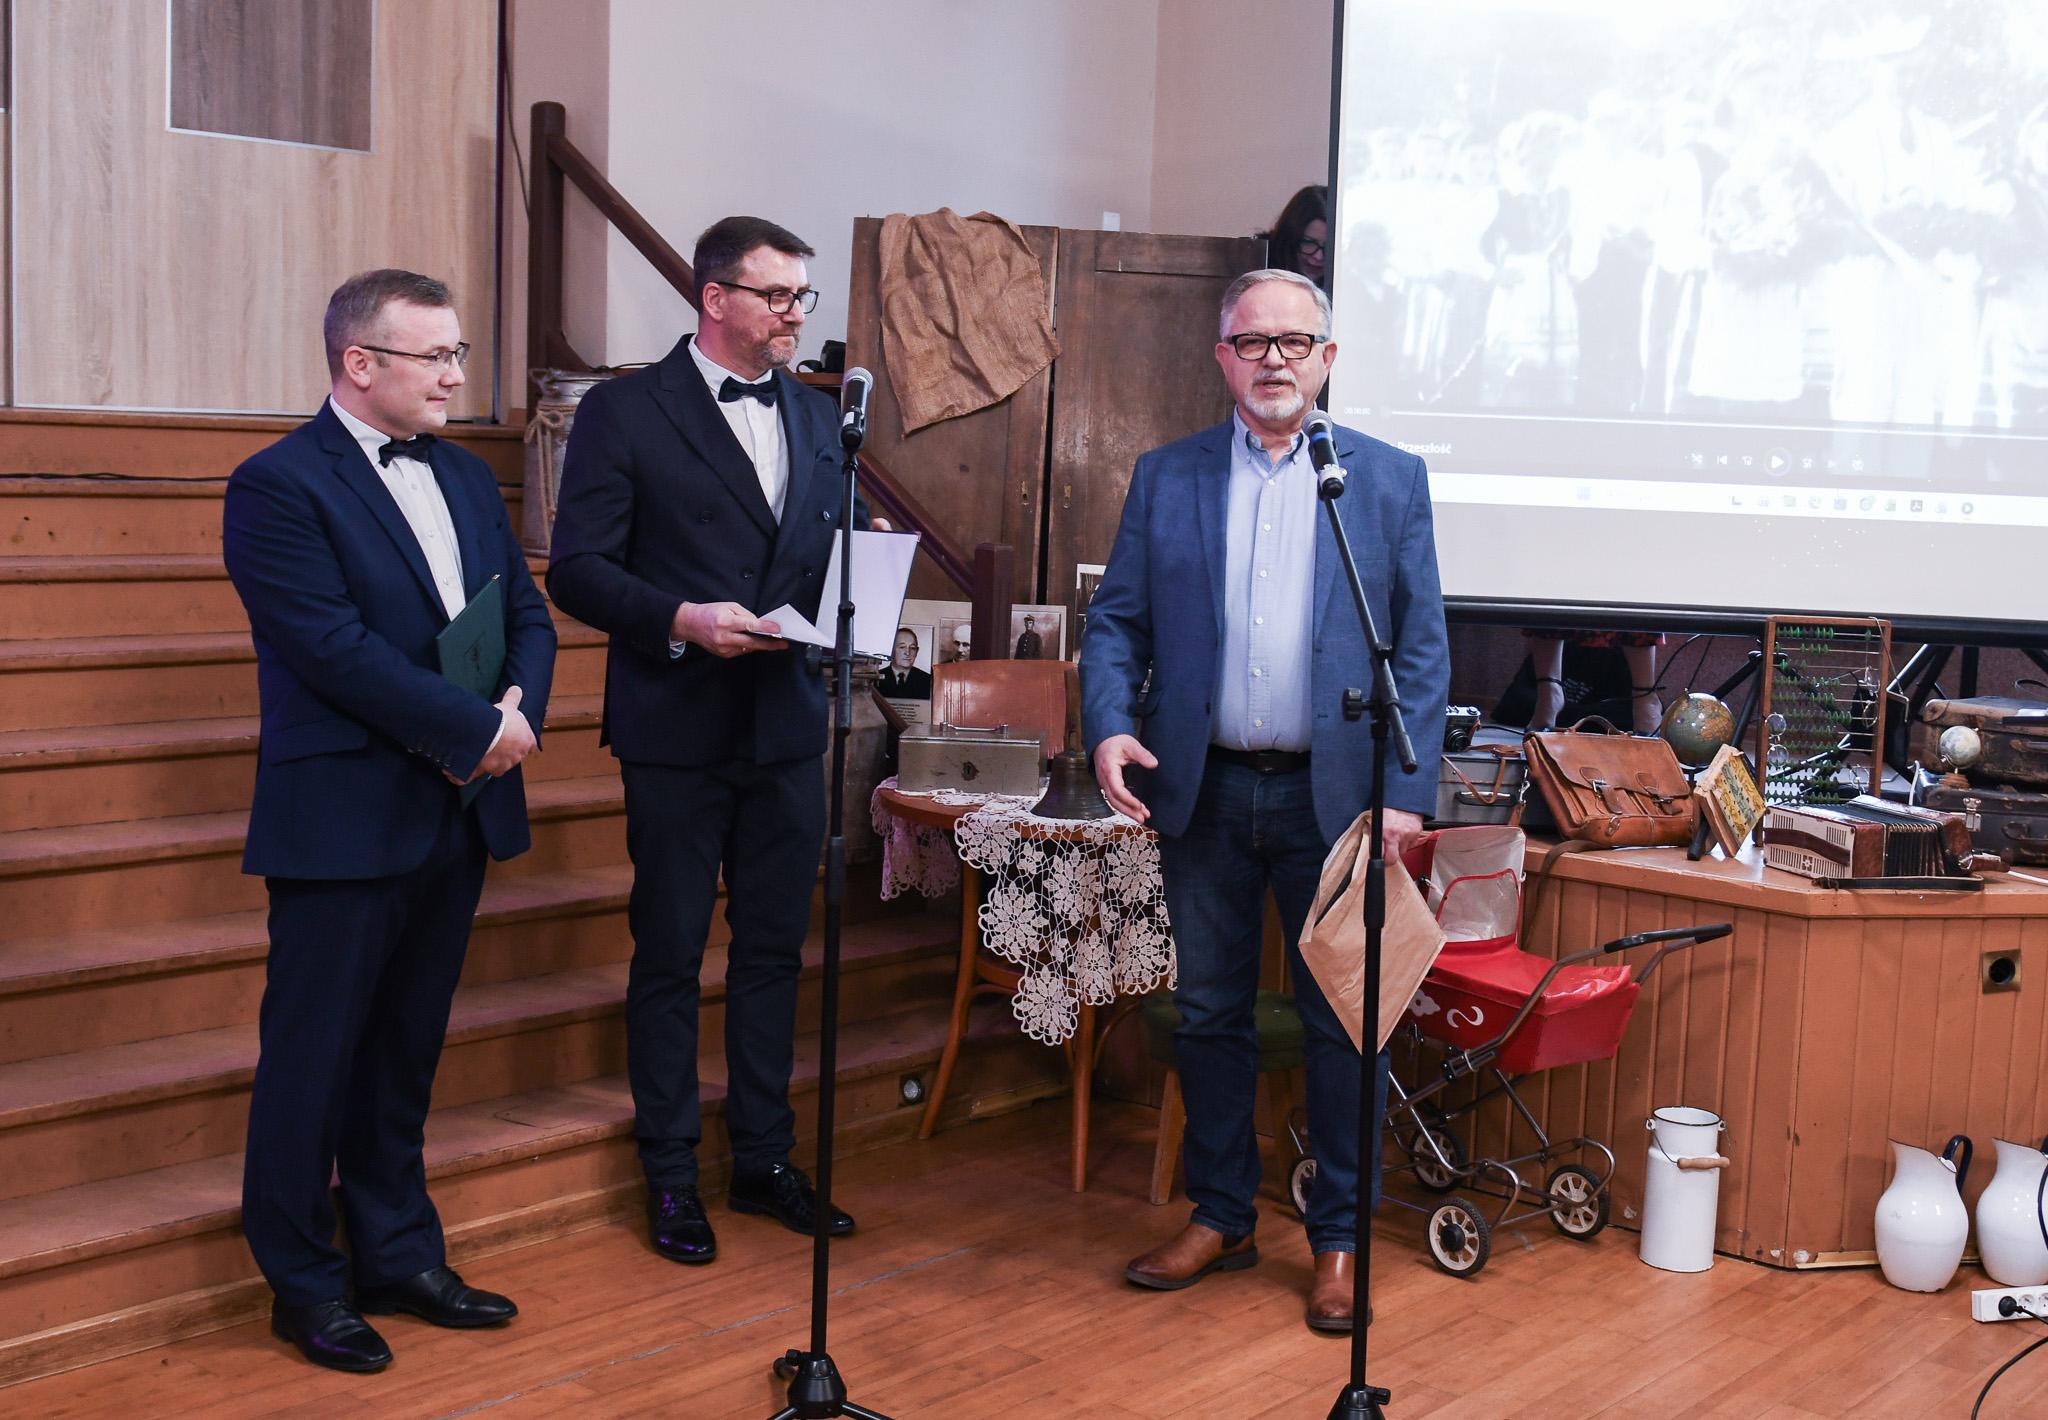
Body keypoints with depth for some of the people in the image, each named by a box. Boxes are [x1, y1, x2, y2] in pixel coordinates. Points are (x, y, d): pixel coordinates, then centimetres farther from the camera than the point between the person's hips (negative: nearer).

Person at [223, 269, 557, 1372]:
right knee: (314, 1057, 5)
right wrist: (475, 729, -18)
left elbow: (527, 614, 12)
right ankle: (304, 1284, 18)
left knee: (405, 1052, 16)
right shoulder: (277, 486, -11)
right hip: (343, 818, -7)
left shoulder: (467, 478, 13)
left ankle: (398, 1257, 28)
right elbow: (335, 648, -20)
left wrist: (520, 708, -9)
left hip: (457, 813, 7)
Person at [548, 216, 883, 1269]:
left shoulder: (817, 417, 12)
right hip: (679, 732, -5)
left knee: (774, 950, 12)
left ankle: (765, 1161, 25)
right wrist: (682, 619, -23)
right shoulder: (625, 412, -5)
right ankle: (670, 1177, 17)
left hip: (788, 727, 5)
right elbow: (577, 571, -9)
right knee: (669, 956, 5)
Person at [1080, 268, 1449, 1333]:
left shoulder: (1390, 480, 3)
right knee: (1208, 1014, 11)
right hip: (1204, 792, 2)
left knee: (1345, 1024, 4)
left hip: (1336, 795, -2)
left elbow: (1422, 647, 0)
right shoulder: (1164, 478, 7)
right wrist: (1109, 725, -12)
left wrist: (1407, 792, -9)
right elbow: (1116, 619, 6)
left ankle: (1338, 1240, 19)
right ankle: (1219, 1218, 26)